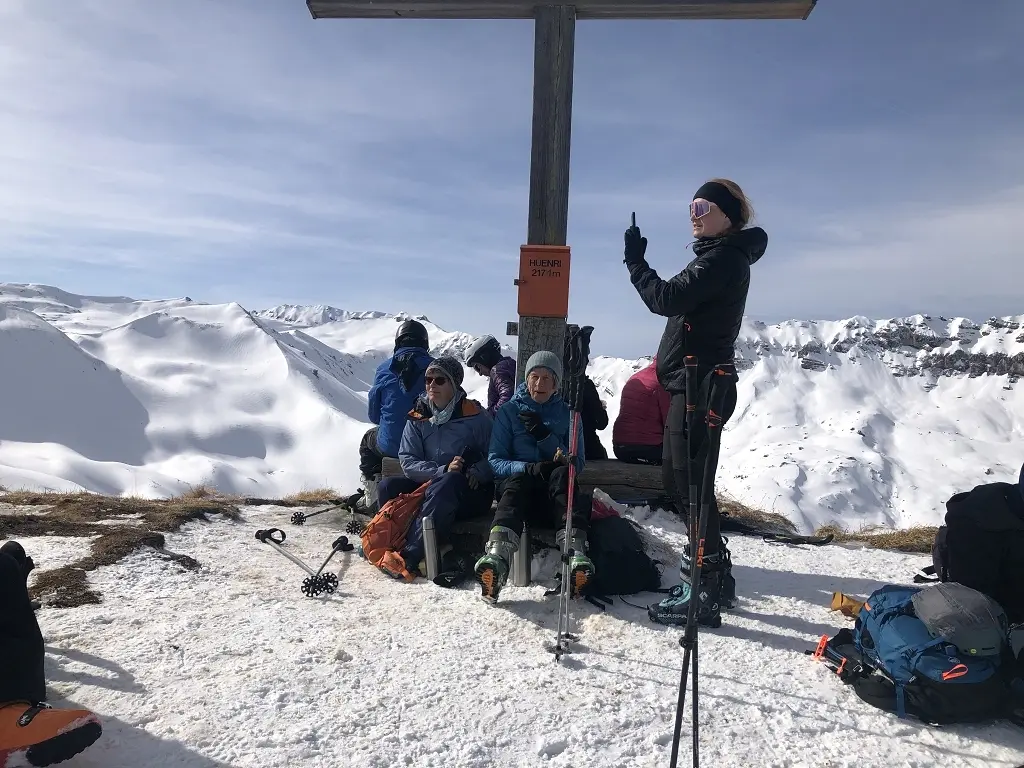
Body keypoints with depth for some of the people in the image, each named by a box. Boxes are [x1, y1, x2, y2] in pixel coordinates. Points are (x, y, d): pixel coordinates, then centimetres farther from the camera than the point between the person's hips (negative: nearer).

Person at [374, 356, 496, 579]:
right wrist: (442, 471, -18)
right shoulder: (417, 417, 6)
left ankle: (411, 556, -39)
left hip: (470, 493, -4)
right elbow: (408, 461, -3)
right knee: (388, 486, -19)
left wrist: (477, 472, -24)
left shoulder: (475, 415, -3)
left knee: (447, 484, -36)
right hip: (427, 485, 4)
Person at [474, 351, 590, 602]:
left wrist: (545, 436, -11)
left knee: (562, 473, -33)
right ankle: (497, 555, -61)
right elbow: (495, 461, 2)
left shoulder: (567, 414, 12)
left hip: (554, 495, 1)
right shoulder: (509, 411, 9)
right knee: (518, 480, -36)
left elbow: (577, 464, 4)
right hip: (518, 483, -1)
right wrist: (529, 468, -19)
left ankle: (575, 552, -53)